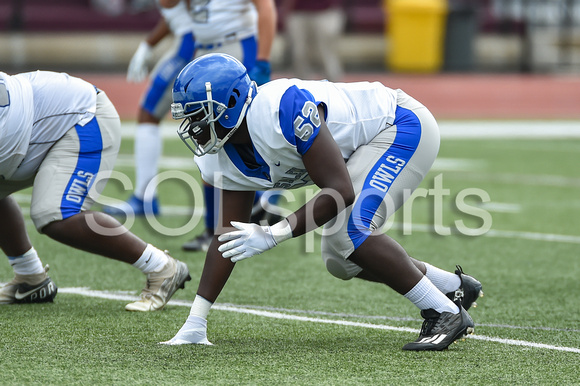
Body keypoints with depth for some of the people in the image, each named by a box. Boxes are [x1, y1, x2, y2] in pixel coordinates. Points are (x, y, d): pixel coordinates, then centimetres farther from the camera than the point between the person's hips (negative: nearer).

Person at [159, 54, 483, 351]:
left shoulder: (284, 108, -35)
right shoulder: (228, 159, -6)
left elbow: (340, 191, -33)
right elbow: (229, 237, -1)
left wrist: (272, 236, -35)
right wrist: (195, 323, -4)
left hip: (403, 126, -9)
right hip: (365, 153, 10)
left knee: (351, 231, -25)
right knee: (340, 259, 7)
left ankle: (443, 313, -13)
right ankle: (456, 287, 20)